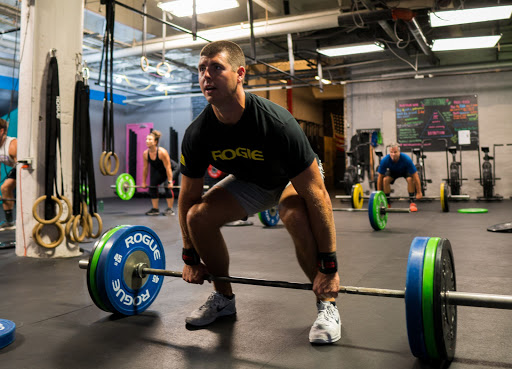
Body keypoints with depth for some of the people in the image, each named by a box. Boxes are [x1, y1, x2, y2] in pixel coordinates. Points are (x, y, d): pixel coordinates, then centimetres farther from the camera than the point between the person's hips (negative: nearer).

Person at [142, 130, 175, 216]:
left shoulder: (162, 152, -33)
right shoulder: (145, 153, -16)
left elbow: (168, 168, -30)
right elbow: (145, 168, -5)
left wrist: (170, 182, -31)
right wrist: (144, 182, -1)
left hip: (171, 170, -6)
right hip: (157, 171, 6)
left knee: (167, 187, -20)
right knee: (152, 187, -1)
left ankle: (170, 209, -10)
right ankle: (155, 209, 9)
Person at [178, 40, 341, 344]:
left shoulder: (276, 124, -38)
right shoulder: (197, 134, -23)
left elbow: (316, 196, -35)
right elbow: (189, 197, -9)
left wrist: (329, 266, -34)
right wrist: (190, 258, -4)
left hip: (294, 178, -4)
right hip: (249, 180, 5)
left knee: (297, 216, -37)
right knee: (198, 216, -16)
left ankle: (327, 306, -12)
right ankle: (224, 298, 8)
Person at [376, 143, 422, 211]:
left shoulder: (406, 159, -38)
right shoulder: (384, 160, -33)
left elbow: (415, 176, -31)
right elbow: (380, 177, -22)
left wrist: (419, 192, -30)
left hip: (405, 171, -1)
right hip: (392, 171, 1)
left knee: (410, 179, -33)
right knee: (385, 179, -28)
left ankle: (412, 202, -16)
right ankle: (387, 202, -11)